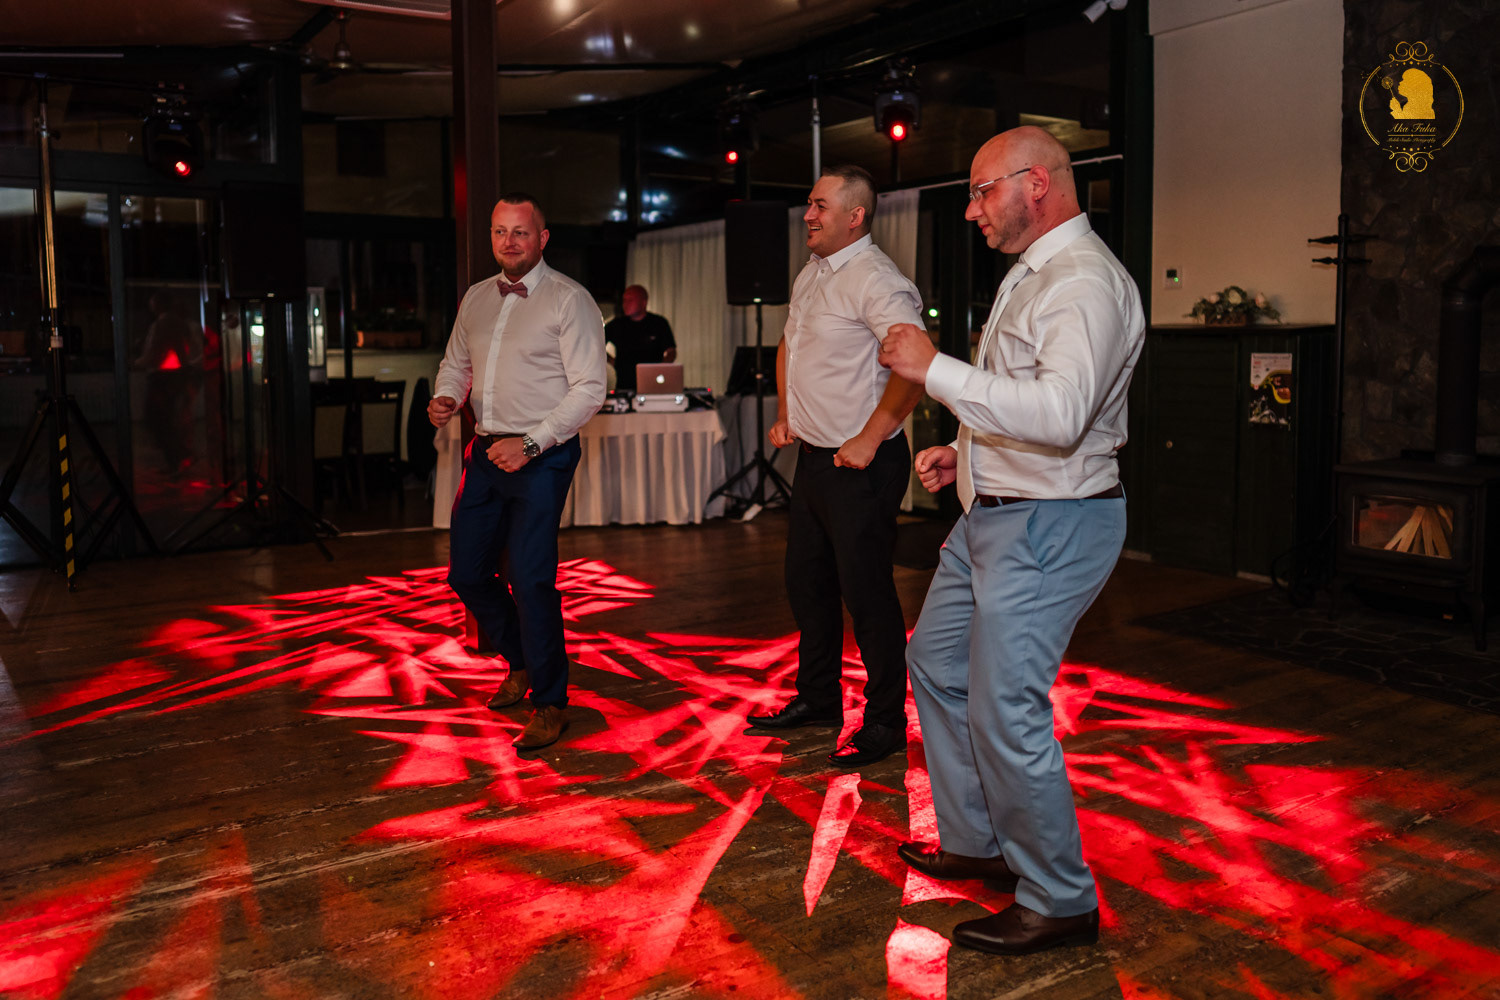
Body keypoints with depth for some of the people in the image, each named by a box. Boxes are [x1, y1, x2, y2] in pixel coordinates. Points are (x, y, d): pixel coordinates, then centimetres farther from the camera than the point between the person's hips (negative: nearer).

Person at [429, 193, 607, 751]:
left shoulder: (569, 300, -6)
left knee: (530, 580, -11)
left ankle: (549, 702, 6)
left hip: (541, 457, -7)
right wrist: (445, 398, 0)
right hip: (485, 453, 7)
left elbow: (589, 389, -12)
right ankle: (521, 662, 36)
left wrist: (530, 443, -19)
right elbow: (455, 363, 24)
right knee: (467, 574, 11)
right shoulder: (476, 298, 14)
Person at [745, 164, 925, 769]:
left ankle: (885, 722, 12)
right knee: (807, 583, 17)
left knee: (866, 593, -2)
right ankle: (817, 699, 33)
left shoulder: (876, 281, -17)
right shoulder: (811, 275, 13)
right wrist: (784, 415, 20)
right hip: (813, 457, 10)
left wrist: (868, 439, -23)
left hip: (860, 466, -10)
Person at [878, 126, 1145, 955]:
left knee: (1006, 715, -7)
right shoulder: (1030, 273, 15)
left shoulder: (1085, 281, -19)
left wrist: (935, 370, -29)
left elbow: (1061, 412, -34)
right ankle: (976, 843, 35)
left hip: (1047, 528, -11)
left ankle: (1060, 903, 13)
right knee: (936, 663, 20)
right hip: (993, 514, 11)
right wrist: (965, 450, 14)